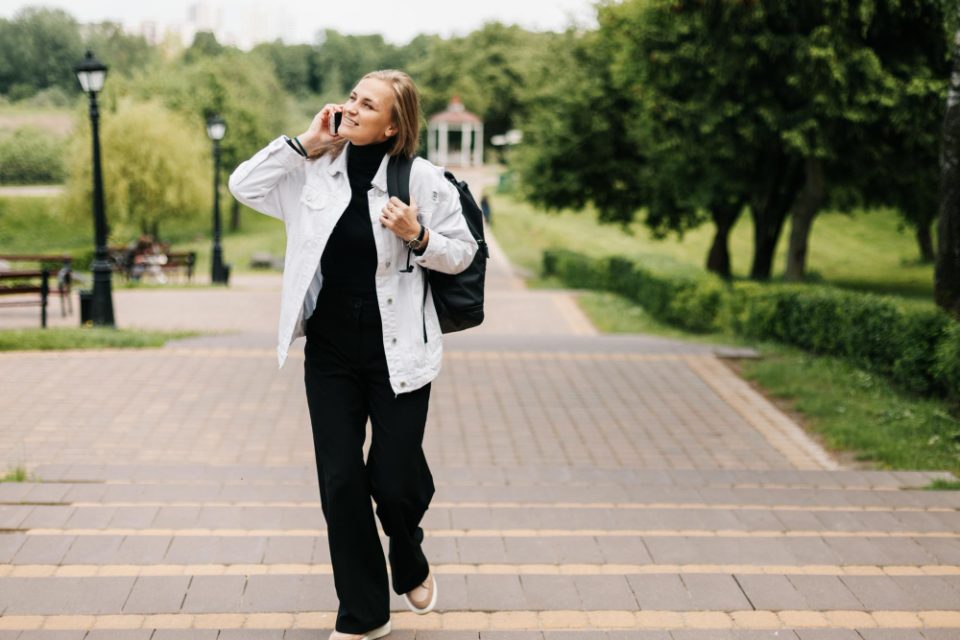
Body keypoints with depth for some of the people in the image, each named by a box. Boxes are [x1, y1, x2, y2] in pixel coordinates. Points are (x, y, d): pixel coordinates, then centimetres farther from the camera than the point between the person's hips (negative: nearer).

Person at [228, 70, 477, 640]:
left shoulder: (422, 179, -8)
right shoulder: (314, 171, 1)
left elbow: (462, 252, -1)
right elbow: (243, 186, 0)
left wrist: (417, 238, -21)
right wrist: (302, 144, -7)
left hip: (397, 354, -3)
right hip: (330, 354, 3)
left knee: (395, 480, 0)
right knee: (340, 482, 5)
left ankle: (411, 565, 36)